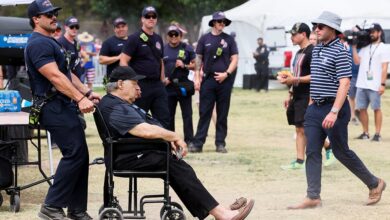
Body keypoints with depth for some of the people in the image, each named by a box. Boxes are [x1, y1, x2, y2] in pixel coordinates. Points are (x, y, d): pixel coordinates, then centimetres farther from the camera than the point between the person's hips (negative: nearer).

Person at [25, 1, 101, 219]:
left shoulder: (51, 42, 21)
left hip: (65, 106, 10)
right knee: (75, 153, -14)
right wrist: (80, 98, -27)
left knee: (80, 156, 8)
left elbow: (67, 73, 24)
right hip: (54, 108, -10)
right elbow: (55, 76, -22)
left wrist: (88, 93, 14)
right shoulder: (39, 44, -13)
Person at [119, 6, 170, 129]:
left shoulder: (158, 39, 15)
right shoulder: (134, 39, -6)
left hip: (157, 85, 6)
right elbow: (123, 61, -10)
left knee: (164, 118, 3)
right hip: (141, 86, -6)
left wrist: (162, 80, 17)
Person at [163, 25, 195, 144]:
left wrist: (184, 66, -12)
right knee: (169, 115, 7)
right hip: (168, 86, 2)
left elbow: (195, 64, 6)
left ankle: (189, 140, -1)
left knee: (187, 115, -3)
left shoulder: (187, 48, 5)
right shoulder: (163, 49, 10)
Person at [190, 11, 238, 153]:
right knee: (204, 113, -3)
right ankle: (198, 143, -3)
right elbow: (198, 59, 8)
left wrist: (226, 73, -9)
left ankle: (220, 143, 9)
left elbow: (234, 59, 5)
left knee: (222, 114, 4)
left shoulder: (229, 40, 8)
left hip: (224, 80, 1)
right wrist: (197, 78, 0)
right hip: (208, 79, -1)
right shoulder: (205, 39, 7)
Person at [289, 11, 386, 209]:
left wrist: (334, 112, -27)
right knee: (312, 152, 1)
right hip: (315, 109, 8)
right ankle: (313, 197, 2)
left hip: (334, 108, -8)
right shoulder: (316, 50, 12)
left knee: (341, 151, 2)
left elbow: (344, 84, -20)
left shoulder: (340, 52, -14)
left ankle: (375, 184, 19)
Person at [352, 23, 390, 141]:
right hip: (361, 84, 6)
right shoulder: (365, 47, 16)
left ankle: (377, 134, 1)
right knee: (362, 108, 5)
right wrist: (354, 47, 5)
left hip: (375, 86, -6)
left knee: (376, 108, -1)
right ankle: (365, 133, 13)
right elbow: (357, 61, 9)